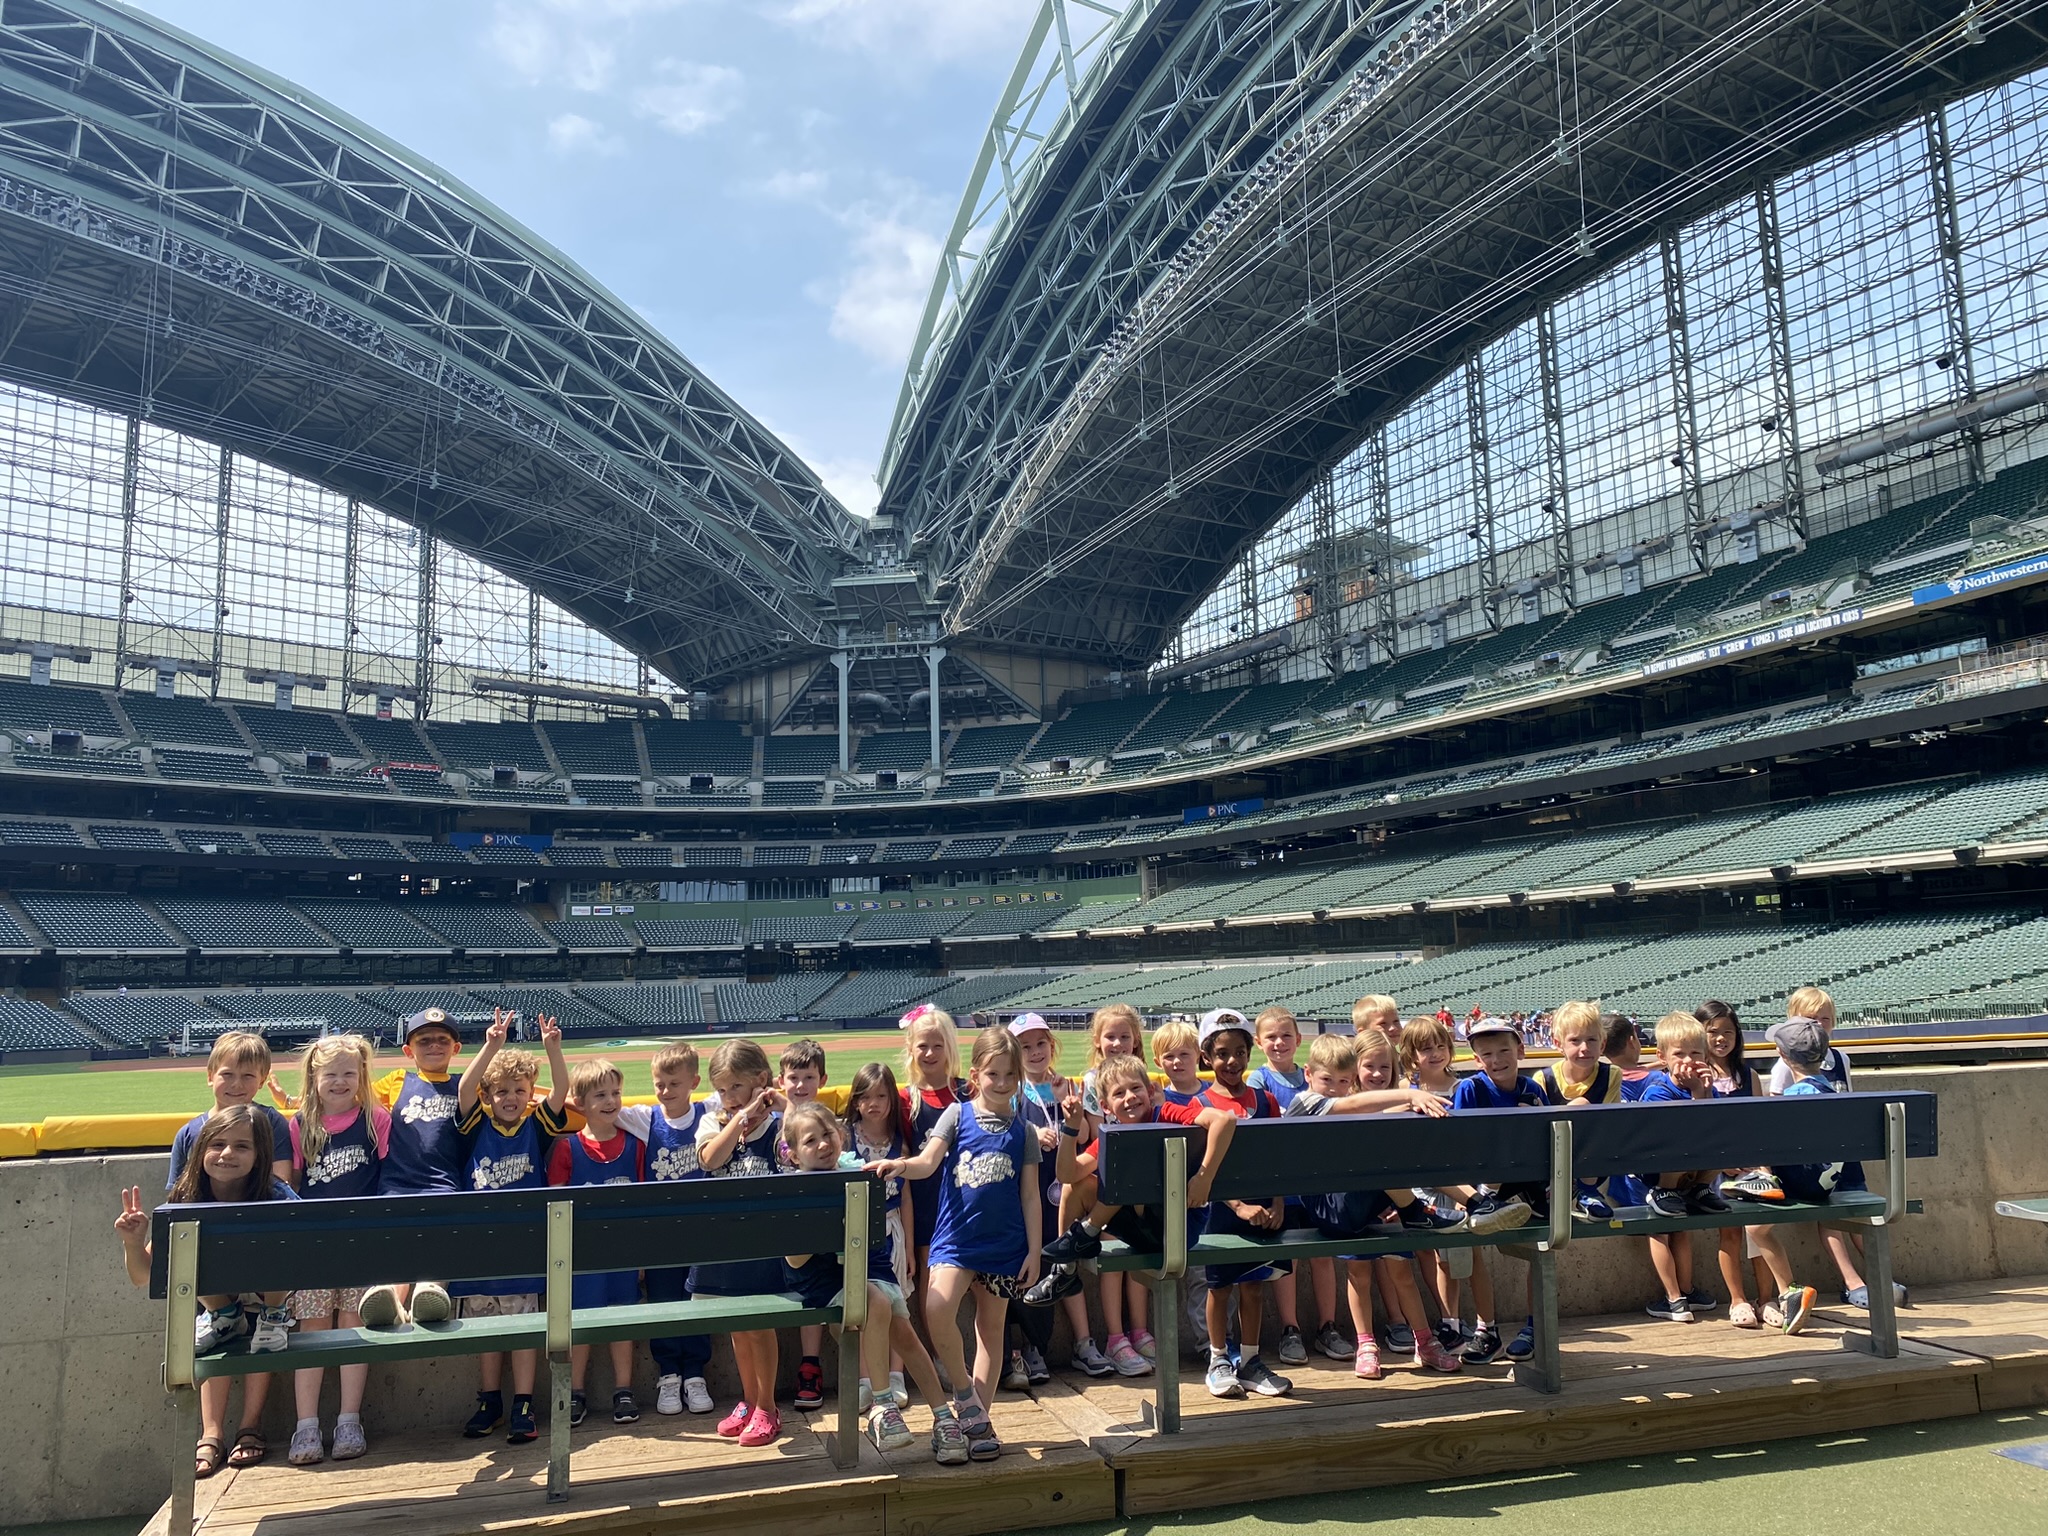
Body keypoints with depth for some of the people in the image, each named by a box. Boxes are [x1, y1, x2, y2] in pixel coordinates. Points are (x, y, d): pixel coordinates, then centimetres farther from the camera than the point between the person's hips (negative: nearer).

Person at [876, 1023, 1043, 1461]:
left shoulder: (1022, 1132, 4)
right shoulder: (957, 1114, 1)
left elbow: (1030, 1196, 6)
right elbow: (928, 1162, -11)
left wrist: (1034, 1251, 1)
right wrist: (902, 1165, -33)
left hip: (1003, 1244, 2)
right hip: (956, 1237, -1)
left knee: (991, 1327, 9)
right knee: (937, 1310, -23)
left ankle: (980, 1420, 22)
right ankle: (964, 1394, 0)